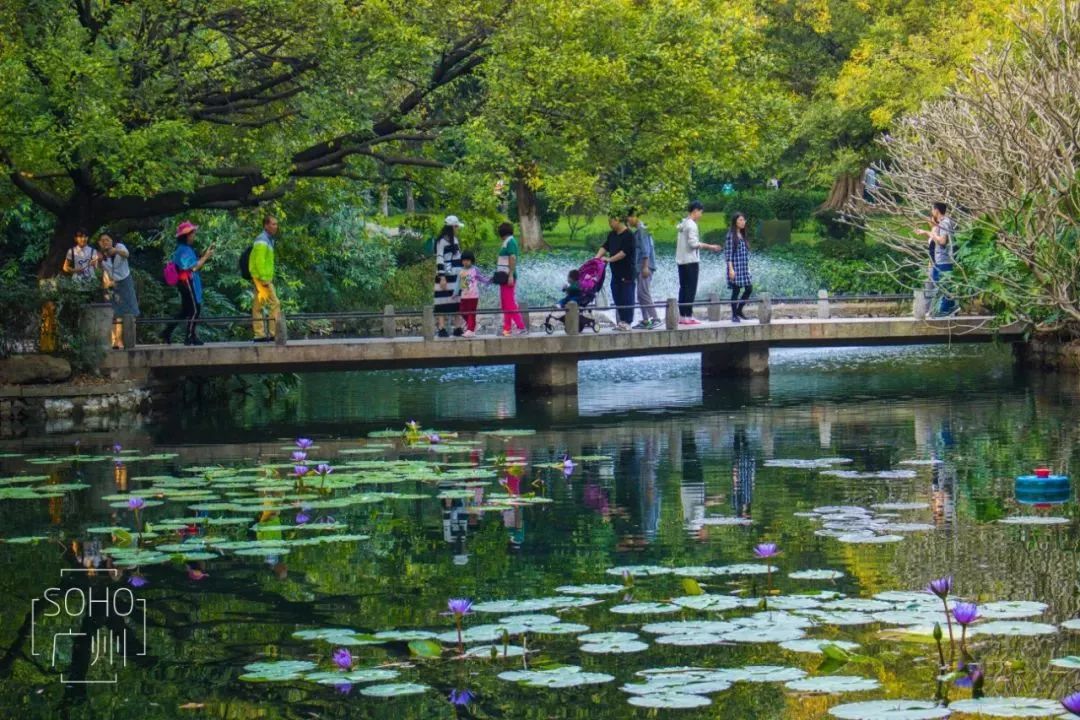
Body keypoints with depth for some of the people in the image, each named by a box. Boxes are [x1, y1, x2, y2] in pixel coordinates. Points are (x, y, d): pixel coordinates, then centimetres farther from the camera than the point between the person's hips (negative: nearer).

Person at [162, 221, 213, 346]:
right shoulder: (184, 250, -17)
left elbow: (195, 263, 16)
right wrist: (206, 257, -14)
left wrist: (205, 255, 7)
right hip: (188, 282, -10)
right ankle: (189, 337, -1)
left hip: (186, 283, 10)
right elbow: (194, 267, -20)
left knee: (185, 311, 14)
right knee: (195, 309, -5)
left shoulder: (187, 249, 15)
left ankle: (167, 333, 14)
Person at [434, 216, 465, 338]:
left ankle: (458, 328, 8)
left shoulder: (455, 240, 17)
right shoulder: (442, 241, -9)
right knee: (443, 303, -8)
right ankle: (442, 329, -9)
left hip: (457, 277, 8)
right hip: (446, 276, -8)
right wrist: (442, 277, -20)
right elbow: (439, 259, -14)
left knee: (457, 302, 6)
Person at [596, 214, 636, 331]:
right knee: (617, 297, 9)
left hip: (627, 273, -8)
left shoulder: (628, 235, -13)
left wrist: (610, 259, -20)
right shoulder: (612, 235, 13)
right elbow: (605, 246, 11)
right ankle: (622, 320, 14)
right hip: (615, 272, 8)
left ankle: (627, 322, -2)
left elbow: (624, 252, -19)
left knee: (626, 298, -5)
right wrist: (597, 257, -5)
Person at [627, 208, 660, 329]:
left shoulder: (641, 230, -11)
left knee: (644, 293, -15)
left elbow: (645, 249, -18)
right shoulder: (639, 230, 18)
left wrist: (645, 267, -23)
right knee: (641, 294, 9)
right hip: (640, 267, 10)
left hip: (646, 266, -10)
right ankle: (645, 320, 10)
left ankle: (656, 319, -17)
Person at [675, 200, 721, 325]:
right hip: (691, 261, -9)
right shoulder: (692, 225, -13)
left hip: (681, 260, 9)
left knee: (683, 288, 10)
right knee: (691, 289, -6)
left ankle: (682, 316, 10)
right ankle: (688, 317, -8)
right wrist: (709, 246, -15)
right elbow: (693, 243, -20)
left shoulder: (683, 224, 14)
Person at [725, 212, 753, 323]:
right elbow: (728, 253, -13)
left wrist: (748, 267, 16)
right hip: (735, 267, -8)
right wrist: (731, 269, -18)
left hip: (744, 267, 8)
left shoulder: (742, 235, 13)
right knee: (736, 291, -3)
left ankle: (739, 310, 18)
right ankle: (734, 315, 6)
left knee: (749, 289, 4)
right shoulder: (731, 235, -9)